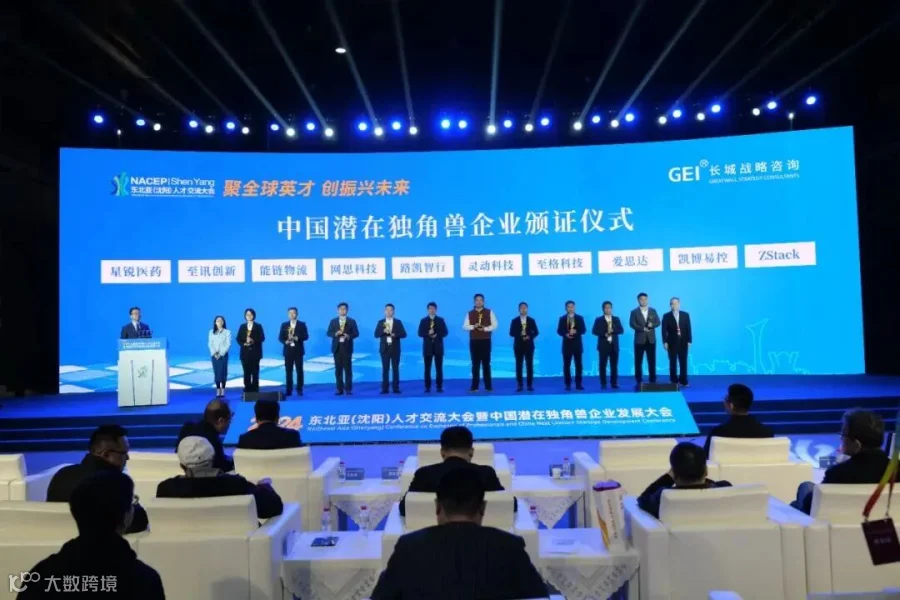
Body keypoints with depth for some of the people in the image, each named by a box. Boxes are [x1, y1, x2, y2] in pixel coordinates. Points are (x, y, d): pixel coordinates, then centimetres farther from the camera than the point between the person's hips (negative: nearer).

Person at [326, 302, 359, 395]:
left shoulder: (351, 321, 5)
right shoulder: (333, 321, 10)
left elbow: (356, 333, 1)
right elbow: (328, 333, 5)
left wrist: (348, 336, -18)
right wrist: (335, 333, -15)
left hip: (347, 347, -2)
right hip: (337, 347, 2)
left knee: (348, 368, -3)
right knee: (338, 369, 2)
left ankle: (348, 389, 1)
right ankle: (340, 389, 6)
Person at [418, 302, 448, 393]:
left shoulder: (441, 320, 8)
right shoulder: (423, 321, 7)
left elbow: (445, 332, 2)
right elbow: (420, 333, 0)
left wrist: (437, 335, -14)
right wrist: (428, 333, -18)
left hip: (438, 346, 0)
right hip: (428, 347, 0)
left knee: (439, 368, 0)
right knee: (427, 368, 0)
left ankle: (439, 386, 3)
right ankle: (427, 387, 4)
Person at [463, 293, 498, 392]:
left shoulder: (489, 312, 5)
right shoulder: (469, 313, 8)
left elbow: (494, 325, 1)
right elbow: (465, 326, 3)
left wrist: (485, 328, -14)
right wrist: (473, 326, -15)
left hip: (486, 341, -1)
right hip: (474, 341, 1)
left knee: (486, 363, 1)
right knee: (475, 364, 2)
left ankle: (488, 386, 6)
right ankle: (474, 386, 5)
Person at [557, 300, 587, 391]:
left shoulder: (580, 318, 7)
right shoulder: (562, 318, 7)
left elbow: (583, 330, 0)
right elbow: (559, 331, 1)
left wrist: (575, 331, -18)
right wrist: (566, 334, -18)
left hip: (577, 344, 0)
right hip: (567, 344, 0)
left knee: (578, 364, 0)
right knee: (566, 365, -1)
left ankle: (578, 384, 5)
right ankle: (568, 384, 3)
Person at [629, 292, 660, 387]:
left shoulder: (653, 311, 11)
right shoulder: (634, 312, 0)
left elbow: (658, 322, 4)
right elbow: (632, 324, -10)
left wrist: (651, 325, -16)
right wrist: (643, 328, -19)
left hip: (651, 339, 2)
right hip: (639, 340, -2)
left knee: (652, 361, 3)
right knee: (638, 362, 0)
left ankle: (653, 381, 9)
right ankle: (638, 382, 5)